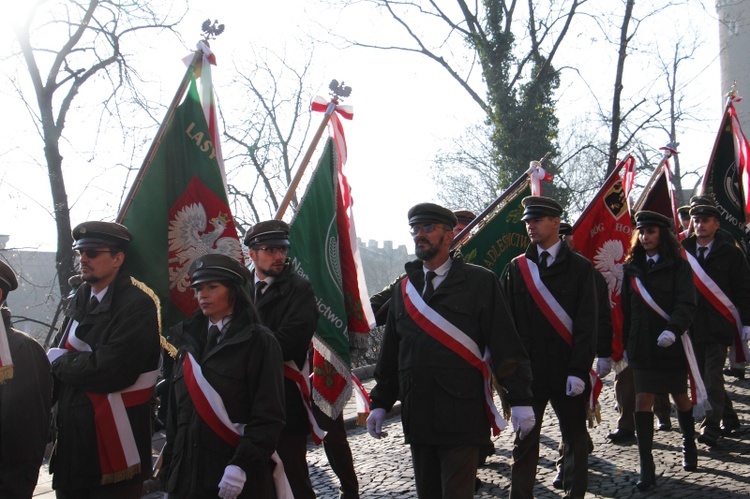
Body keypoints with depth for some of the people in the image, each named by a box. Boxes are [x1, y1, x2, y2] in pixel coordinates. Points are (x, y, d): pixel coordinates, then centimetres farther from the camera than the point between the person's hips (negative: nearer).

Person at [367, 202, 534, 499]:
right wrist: (379, 402, 15)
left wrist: (520, 399, -10)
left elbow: (506, 344, -5)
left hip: (461, 417, -5)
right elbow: (390, 350, 17)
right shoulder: (404, 288, 13)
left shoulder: (479, 282, -2)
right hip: (416, 416, 5)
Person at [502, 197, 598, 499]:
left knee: (575, 440, 9)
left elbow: (587, 324, -4)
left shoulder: (580, 268, 1)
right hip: (527, 371, 2)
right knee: (524, 443, 5)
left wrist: (578, 371, -12)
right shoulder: (516, 269, 7)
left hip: (567, 372, -1)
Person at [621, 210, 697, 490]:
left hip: (671, 345, -2)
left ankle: (689, 445, 42)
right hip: (642, 347, 2)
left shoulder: (678, 267, -5)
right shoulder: (632, 269, 7)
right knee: (642, 401, -4)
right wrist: (626, 342, 9)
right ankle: (646, 469, 1)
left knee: (680, 397, 14)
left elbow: (686, 304, -15)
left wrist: (673, 330, -32)